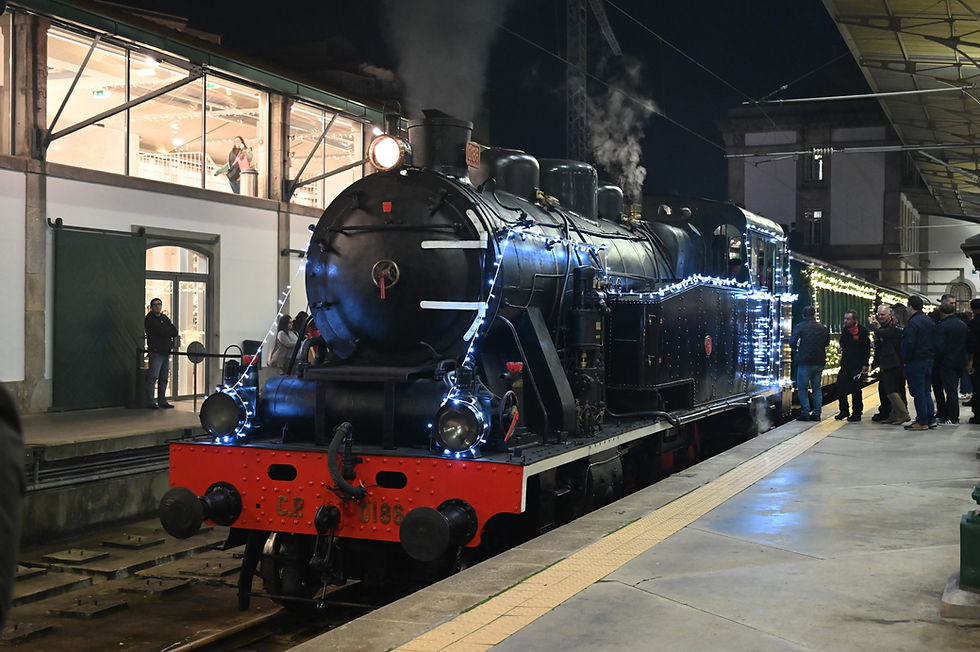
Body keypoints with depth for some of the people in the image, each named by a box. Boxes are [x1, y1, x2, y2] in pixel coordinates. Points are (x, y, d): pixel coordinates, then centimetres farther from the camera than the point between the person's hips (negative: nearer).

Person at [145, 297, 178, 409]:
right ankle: (150, 402, -6)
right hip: (156, 351, -7)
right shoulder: (150, 318, -2)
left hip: (166, 352, 7)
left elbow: (174, 331, 8)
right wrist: (170, 331, 2)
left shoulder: (165, 318, 19)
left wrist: (166, 331, -8)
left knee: (164, 378, 9)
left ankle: (162, 401, 14)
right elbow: (160, 331, -14)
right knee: (153, 377, -9)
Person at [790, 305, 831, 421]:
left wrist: (796, 354, 3)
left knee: (802, 388, 3)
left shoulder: (800, 326, -5)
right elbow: (827, 342, 16)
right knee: (817, 388, 13)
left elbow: (792, 342, -11)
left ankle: (805, 413, -4)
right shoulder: (823, 328, 7)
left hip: (805, 361, -4)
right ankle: (816, 413, 10)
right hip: (819, 362, 4)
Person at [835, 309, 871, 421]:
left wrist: (865, 364, -12)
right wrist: (842, 348, 3)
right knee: (840, 387, 3)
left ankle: (857, 413, 9)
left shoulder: (862, 331, -9)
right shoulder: (844, 330, 9)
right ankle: (844, 411, 16)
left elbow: (867, 348, -8)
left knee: (855, 389, -2)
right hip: (845, 364, 6)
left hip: (857, 366, -6)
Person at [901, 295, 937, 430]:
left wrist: (905, 360, -10)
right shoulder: (930, 321, 13)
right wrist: (932, 355, 18)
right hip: (929, 361, 9)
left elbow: (908, 344, -20)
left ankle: (922, 422, 0)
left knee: (918, 393, -3)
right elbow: (935, 342, 16)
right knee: (926, 391, 16)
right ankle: (931, 419, 17)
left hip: (916, 362, -9)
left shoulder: (913, 323, -16)